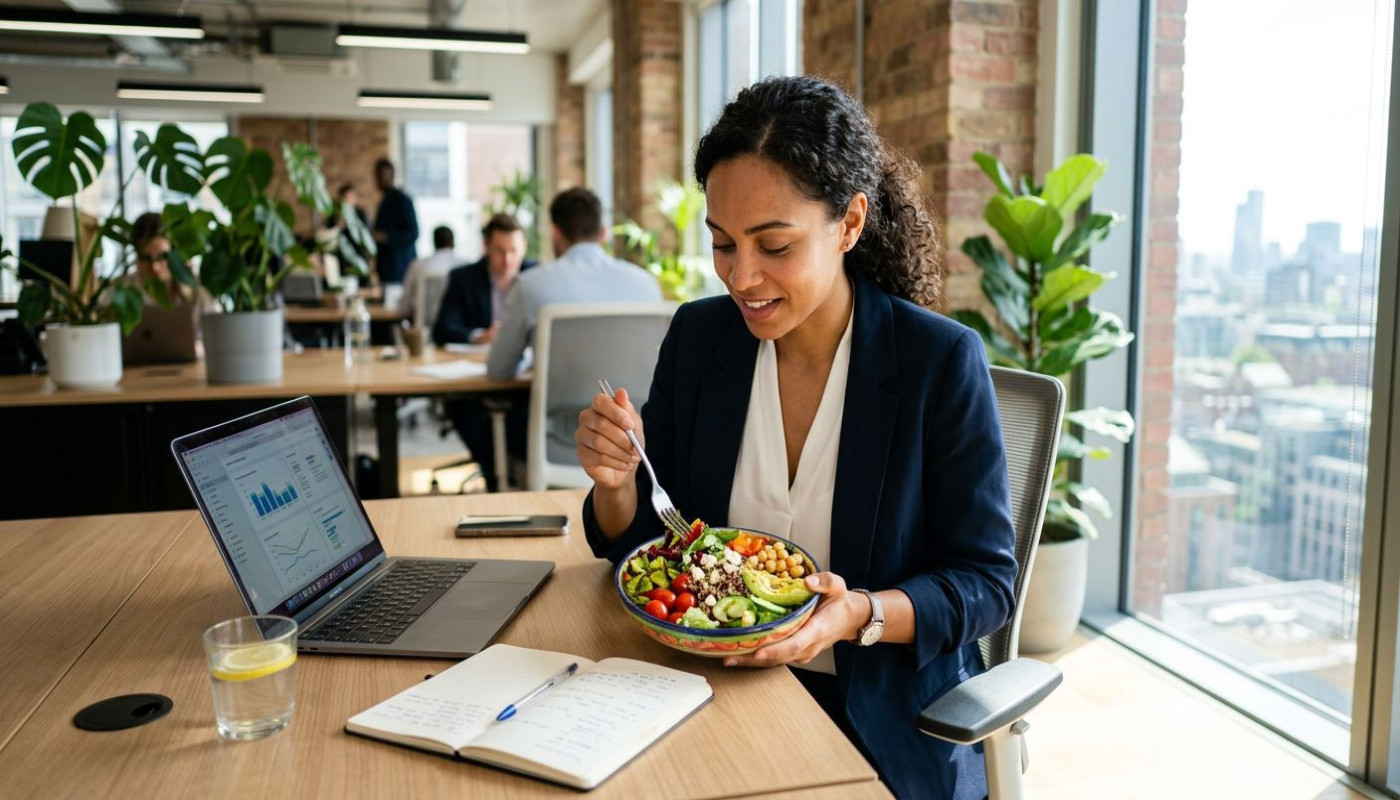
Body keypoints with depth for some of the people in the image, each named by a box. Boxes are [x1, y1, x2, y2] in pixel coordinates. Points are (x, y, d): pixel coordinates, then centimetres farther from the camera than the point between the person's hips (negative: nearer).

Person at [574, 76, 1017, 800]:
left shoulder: (941, 361, -12)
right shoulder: (697, 337, 0)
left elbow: (986, 583, -7)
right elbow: (638, 546, 6)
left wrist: (863, 615, -25)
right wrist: (616, 484, -16)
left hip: (883, 725, -3)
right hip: (718, 697, 4)